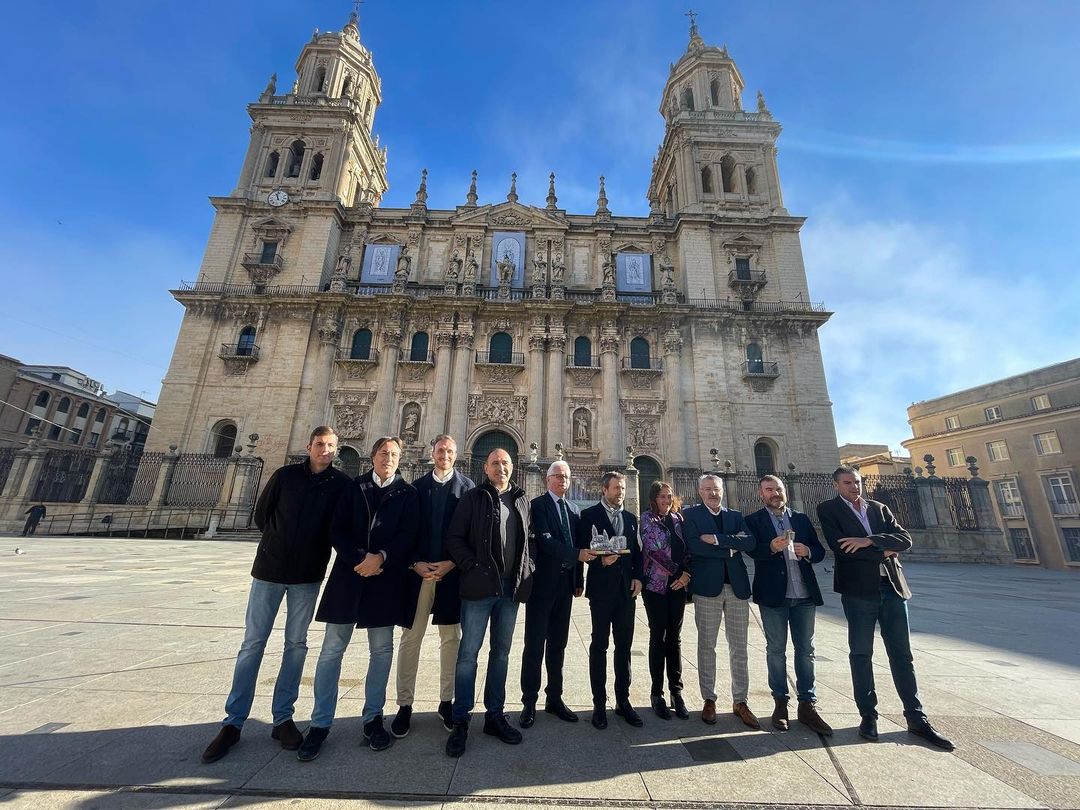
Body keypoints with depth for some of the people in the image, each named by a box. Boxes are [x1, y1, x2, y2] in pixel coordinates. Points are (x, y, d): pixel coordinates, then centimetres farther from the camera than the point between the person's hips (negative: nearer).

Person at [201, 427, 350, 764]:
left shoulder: (342, 484, -5)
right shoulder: (285, 475, -1)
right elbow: (261, 514, 7)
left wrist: (315, 554, -2)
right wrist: (281, 543, 5)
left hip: (308, 576, 0)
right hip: (269, 569, 1)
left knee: (296, 644, 8)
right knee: (252, 643, 6)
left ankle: (283, 718, 21)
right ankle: (233, 722, 19)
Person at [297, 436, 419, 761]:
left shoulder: (408, 493, 3)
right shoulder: (353, 487, 7)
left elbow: (407, 535, -4)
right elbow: (336, 530, -1)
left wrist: (381, 558, -17)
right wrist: (360, 559, -13)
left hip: (386, 578, 0)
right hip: (349, 573, 1)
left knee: (381, 650, 9)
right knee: (332, 649, 5)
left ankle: (373, 718, 25)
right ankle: (320, 724, 21)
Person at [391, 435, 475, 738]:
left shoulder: (467, 487, 0)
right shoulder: (417, 487, 6)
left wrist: (450, 564, -12)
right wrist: (416, 563, -9)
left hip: (452, 573, -1)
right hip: (419, 571, 1)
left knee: (451, 639, 11)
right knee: (410, 639, 8)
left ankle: (446, 701, 27)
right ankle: (405, 705, 23)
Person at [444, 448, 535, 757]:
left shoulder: (522, 500, 10)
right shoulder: (473, 497, -2)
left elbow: (530, 538, 14)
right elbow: (454, 537, -5)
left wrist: (528, 568, 2)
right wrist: (471, 567, -12)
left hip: (511, 588, 4)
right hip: (480, 586, -4)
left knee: (501, 653, 15)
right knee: (468, 653, 3)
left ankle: (494, 715, 30)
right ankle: (460, 721, 18)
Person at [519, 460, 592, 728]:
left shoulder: (574, 511, 12)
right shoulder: (537, 505, -7)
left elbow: (577, 546, 13)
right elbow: (544, 539, -19)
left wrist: (579, 580, 10)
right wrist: (577, 554, -27)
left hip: (565, 584, 6)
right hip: (542, 583, -6)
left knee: (558, 645, 15)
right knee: (535, 644, 4)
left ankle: (555, 699, 28)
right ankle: (529, 702, 18)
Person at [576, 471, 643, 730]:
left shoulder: (631, 518, 11)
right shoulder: (589, 515, -4)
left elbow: (637, 551, 12)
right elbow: (582, 548, -6)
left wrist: (638, 577, 0)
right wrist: (601, 560, -21)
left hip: (627, 589, 5)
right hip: (601, 589, -4)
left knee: (624, 646, 12)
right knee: (599, 646, 7)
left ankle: (623, 700, 27)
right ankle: (599, 704, 19)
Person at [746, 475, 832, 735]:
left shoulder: (802, 519, 11)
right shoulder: (753, 521, -2)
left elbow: (820, 551, 9)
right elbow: (752, 550, -15)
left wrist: (807, 551, -13)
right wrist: (771, 547, -33)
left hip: (804, 594, 3)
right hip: (773, 595, -3)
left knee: (806, 650, 10)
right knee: (776, 650, 9)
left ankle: (807, 705, 23)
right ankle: (780, 703, 23)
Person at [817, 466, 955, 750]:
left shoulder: (879, 508, 12)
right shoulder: (828, 509, -2)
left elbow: (905, 539, 0)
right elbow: (839, 546, -14)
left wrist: (869, 541, -15)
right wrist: (883, 552, -9)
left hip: (892, 587, 4)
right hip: (858, 589, -3)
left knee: (902, 654, 10)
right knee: (861, 654, 6)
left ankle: (916, 718, 21)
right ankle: (868, 715, 18)